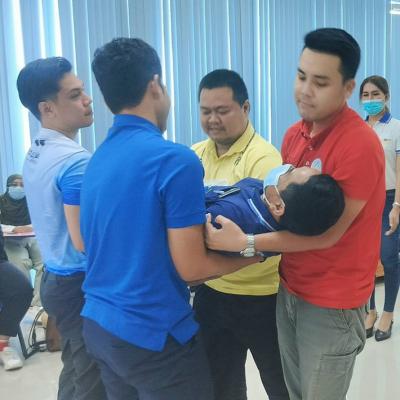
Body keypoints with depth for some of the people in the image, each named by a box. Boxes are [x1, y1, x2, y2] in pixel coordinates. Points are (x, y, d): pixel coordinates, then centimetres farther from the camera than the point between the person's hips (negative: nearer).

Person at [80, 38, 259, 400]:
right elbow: (191, 267, -17)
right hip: (151, 335, -7)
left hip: (97, 324, 7)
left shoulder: (96, 160, 4)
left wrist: (195, 221, 16)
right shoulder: (175, 159, -19)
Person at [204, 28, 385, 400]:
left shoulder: (360, 145, -21)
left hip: (332, 302, -6)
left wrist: (246, 243, -26)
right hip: (289, 289, 7)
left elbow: (327, 234, -23)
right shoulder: (293, 134, 3)